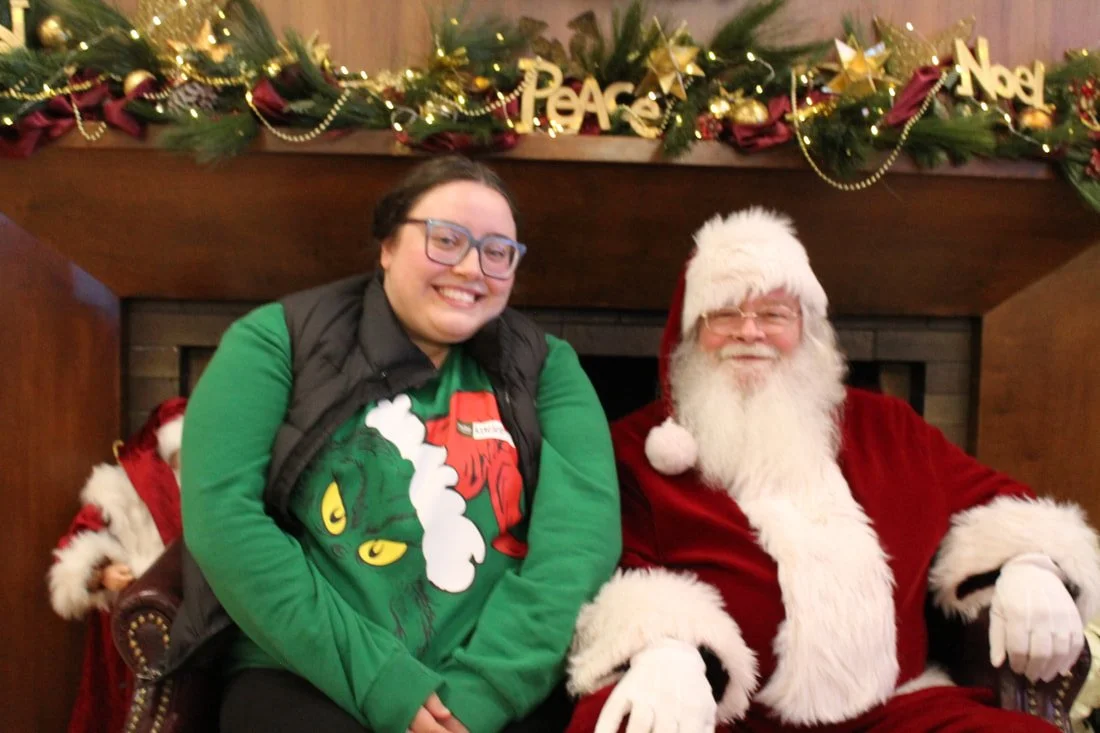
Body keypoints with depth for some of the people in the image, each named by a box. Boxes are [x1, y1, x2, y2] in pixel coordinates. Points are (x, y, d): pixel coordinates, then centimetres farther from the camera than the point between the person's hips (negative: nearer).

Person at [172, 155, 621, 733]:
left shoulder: (545, 367, 8)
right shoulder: (279, 341, 3)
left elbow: (584, 526, -5)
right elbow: (219, 511, -8)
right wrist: (372, 676, -13)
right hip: (306, 681, -1)